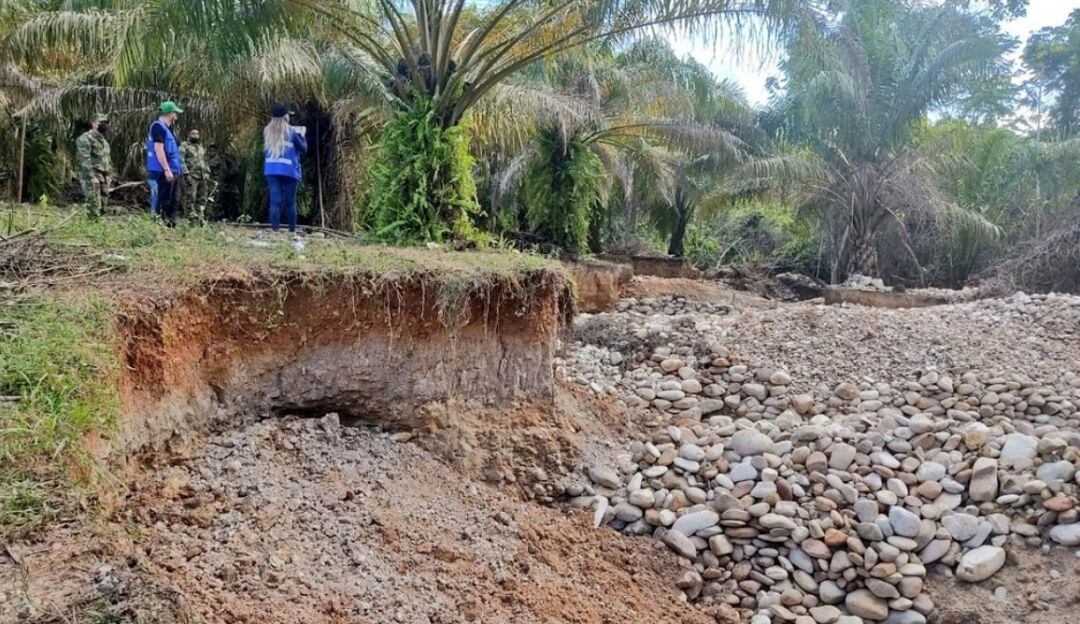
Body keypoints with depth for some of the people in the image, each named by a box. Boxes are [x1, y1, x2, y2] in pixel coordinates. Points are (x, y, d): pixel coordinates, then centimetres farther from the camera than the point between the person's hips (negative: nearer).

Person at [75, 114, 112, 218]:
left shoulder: (103, 140, 20)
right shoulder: (85, 138, -10)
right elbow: (85, 160, -18)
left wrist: (109, 175, 18)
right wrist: (92, 176, -23)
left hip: (104, 177, 9)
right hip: (92, 177, -9)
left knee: (102, 207, 10)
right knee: (94, 206, -12)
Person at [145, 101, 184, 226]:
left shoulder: (166, 127, 19)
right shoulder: (158, 126, -11)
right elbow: (158, 149, -19)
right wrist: (167, 169, -23)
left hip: (173, 171, 10)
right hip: (164, 171, -10)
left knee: (174, 200, 12)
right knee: (164, 202, -7)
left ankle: (172, 224, 17)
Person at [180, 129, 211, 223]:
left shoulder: (202, 148, 24)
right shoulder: (184, 146, 3)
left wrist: (207, 174, 13)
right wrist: (186, 173, -18)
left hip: (203, 177, 6)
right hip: (191, 177, -6)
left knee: (202, 200, 4)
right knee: (189, 199, -8)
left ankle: (201, 218, 7)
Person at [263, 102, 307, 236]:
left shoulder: (267, 131, 6)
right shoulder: (291, 131, -4)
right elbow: (303, 149, 3)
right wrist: (302, 135, 19)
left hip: (271, 169, 3)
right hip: (289, 170, -2)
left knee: (275, 201, -2)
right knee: (290, 202, 5)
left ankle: (275, 230, -7)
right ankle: (292, 230, 10)